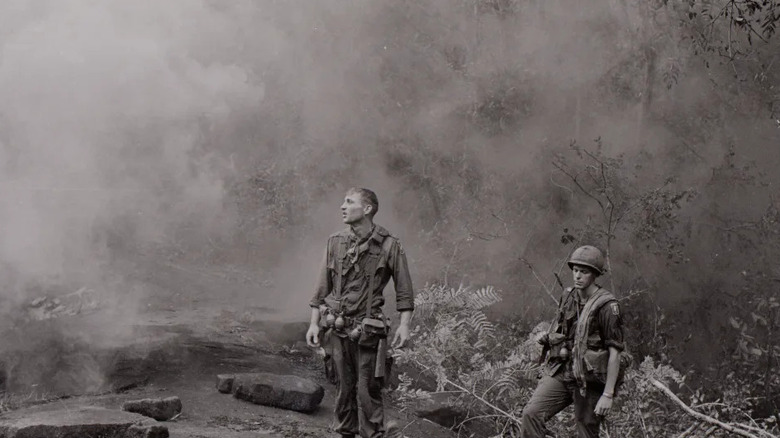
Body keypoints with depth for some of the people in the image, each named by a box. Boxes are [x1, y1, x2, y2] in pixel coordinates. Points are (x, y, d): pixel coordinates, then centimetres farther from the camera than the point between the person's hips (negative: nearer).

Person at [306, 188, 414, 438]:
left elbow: (404, 290, -2)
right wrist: (314, 323, 7)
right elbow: (323, 288, 11)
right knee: (344, 387, 10)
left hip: (367, 330, -3)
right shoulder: (336, 242, 6)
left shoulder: (389, 245, -4)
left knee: (368, 389, -4)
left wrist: (404, 325, -10)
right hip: (338, 329, 3)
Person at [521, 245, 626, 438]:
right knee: (531, 414, -14)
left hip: (588, 381, -5)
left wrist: (608, 395, -18)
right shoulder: (568, 297, 7)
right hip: (560, 373, 5)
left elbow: (615, 353, -14)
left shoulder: (607, 306, -12)